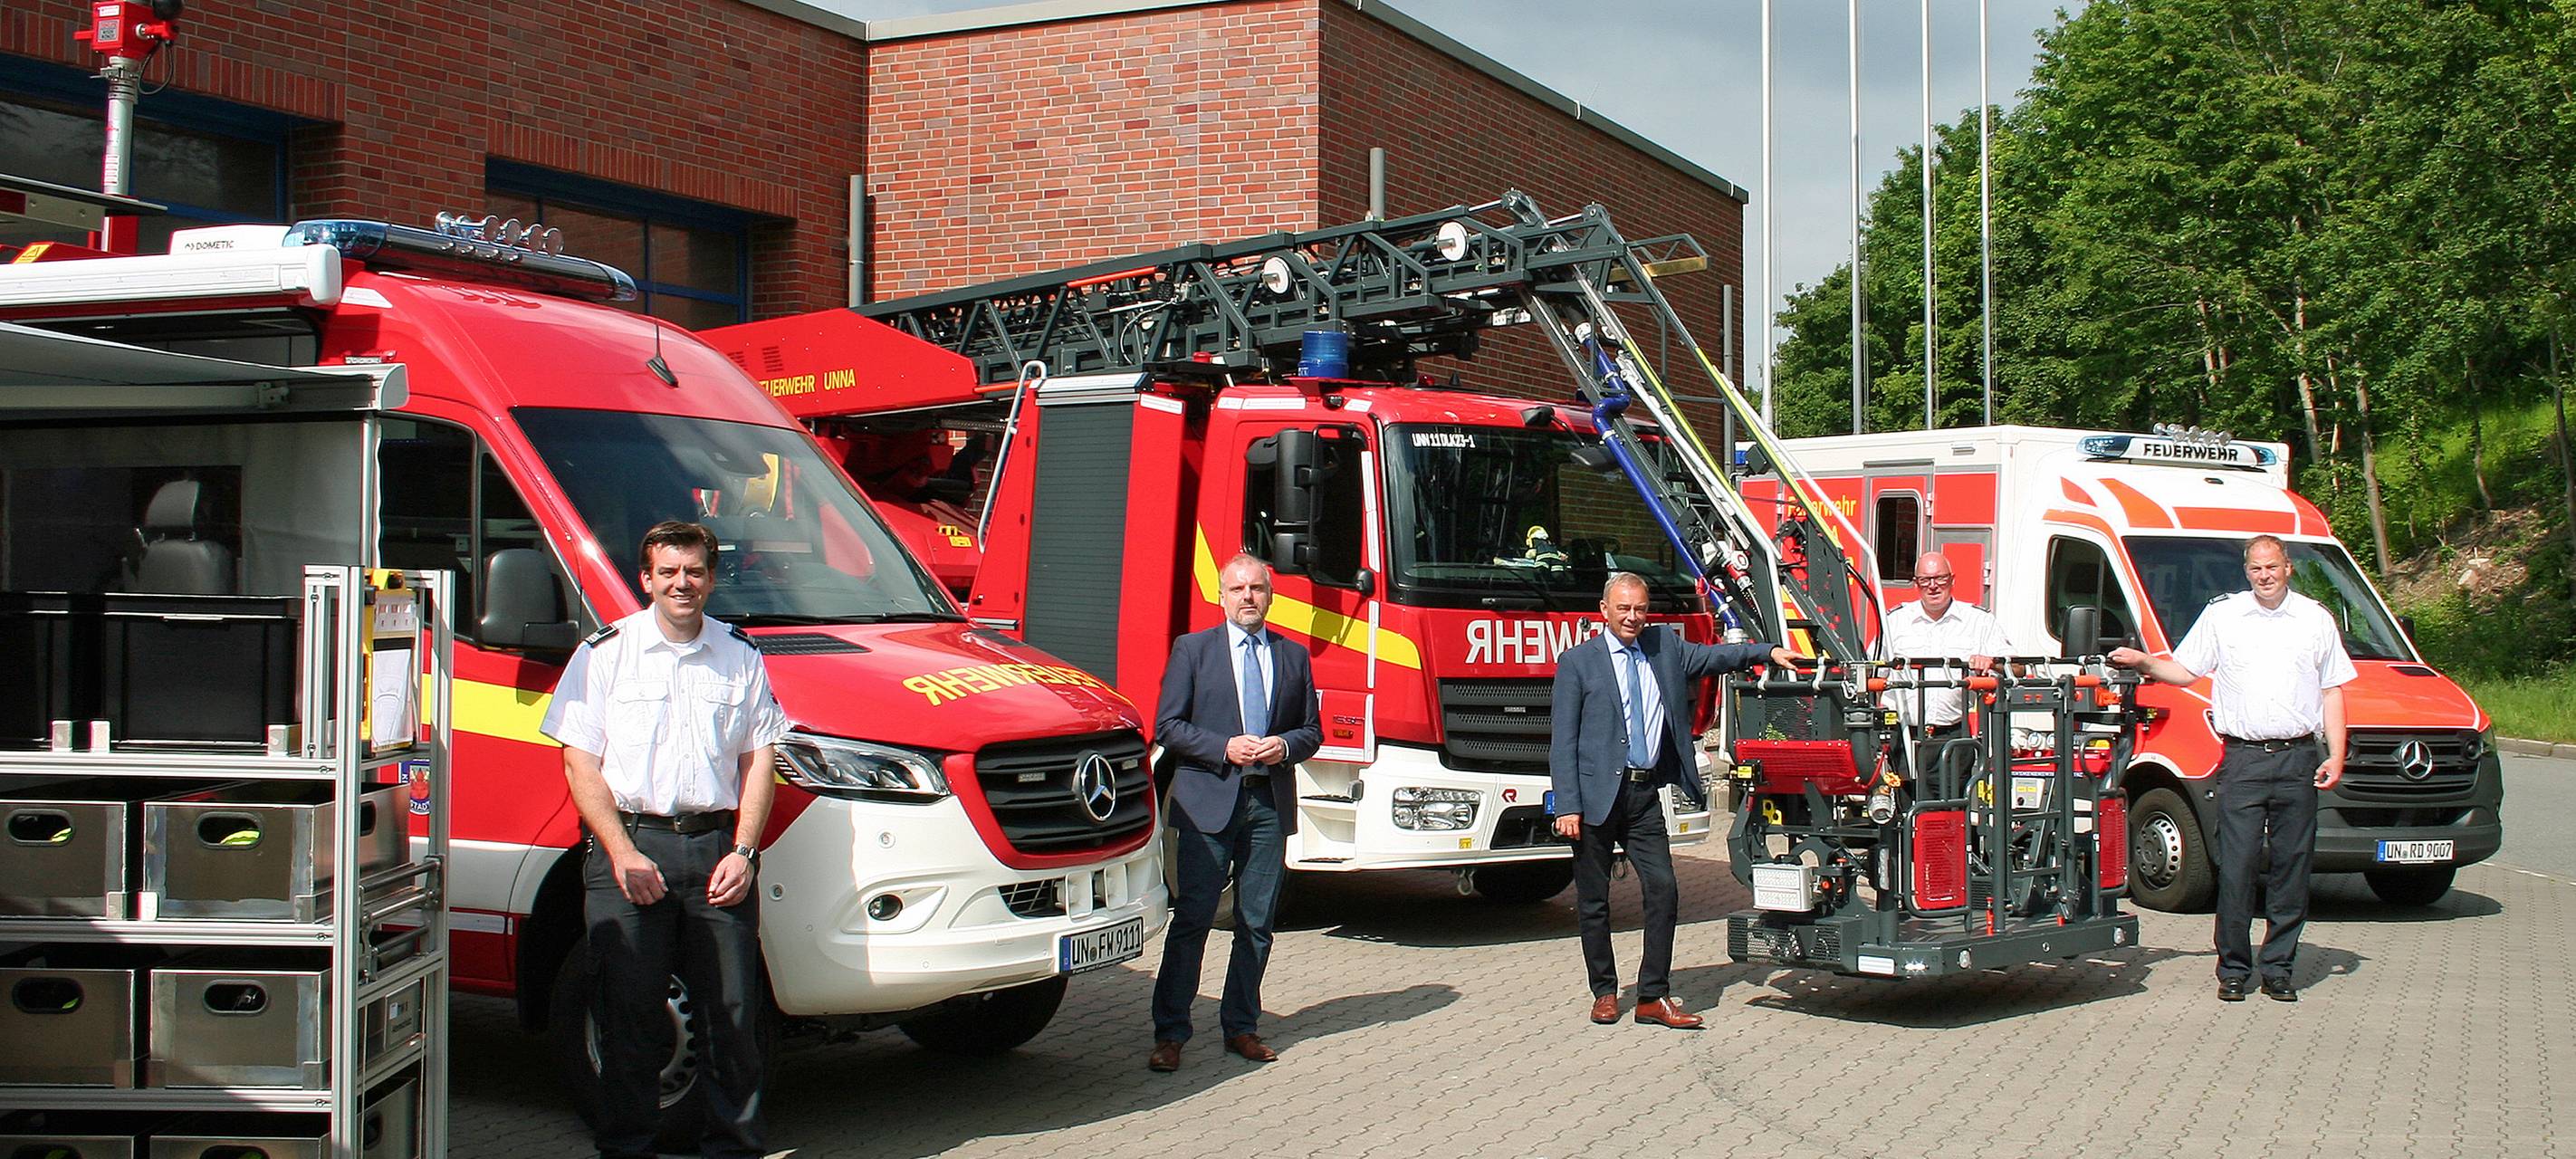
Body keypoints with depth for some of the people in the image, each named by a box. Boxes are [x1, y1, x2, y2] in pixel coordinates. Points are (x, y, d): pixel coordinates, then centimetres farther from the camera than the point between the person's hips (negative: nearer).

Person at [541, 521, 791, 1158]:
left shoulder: (740, 656, 10)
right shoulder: (605, 652, 4)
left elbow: (757, 760, 10)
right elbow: (580, 763, 0)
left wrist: (743, 851, -3)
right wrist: (622, 853, -10)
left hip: (717, 848, 2)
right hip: (629, 845, -2)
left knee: (734, 1015, 3)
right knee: (631, 1016, 0)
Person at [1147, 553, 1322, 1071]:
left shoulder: (1294, 656, 13)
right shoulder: (1193, 649, 5)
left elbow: (1312, 730, 14)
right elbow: (1168, 726, 0)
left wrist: (1284, 746, -8)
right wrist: (1225, 748, -13)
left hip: (1270, 804, 3)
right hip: (1208, 802, -3)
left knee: (1257, 923, 7)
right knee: (1192, 918, -5)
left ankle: (1241, 1027, 17)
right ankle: (1170, 1033, -1)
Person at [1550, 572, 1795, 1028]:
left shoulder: (1665, 647, 12)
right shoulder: (1577, 662, -2)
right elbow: (1563, 742, -5)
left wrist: (1768, 652, 0)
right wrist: (1568, 806, -12)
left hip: (1645, 794, 4)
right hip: (1597, 796, -4)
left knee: (1663, 891, -3)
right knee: (1593, 901, 4)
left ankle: (1653, 998, 5)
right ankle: (1605, 992, 19)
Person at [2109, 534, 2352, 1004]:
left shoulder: (2316, 619, 10)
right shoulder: (2221, 615, 8)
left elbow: (2332, 691, 11)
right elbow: (2184, 670, 11)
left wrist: (2335, 756, 4)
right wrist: (2143, 662, -7)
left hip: (2298, 759, 1)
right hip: (2243, 757, -1)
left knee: (2292, 867, 4)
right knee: (2236, 867, -4)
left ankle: (2278, 968, 12)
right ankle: (2233, 969, 4)